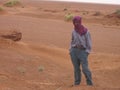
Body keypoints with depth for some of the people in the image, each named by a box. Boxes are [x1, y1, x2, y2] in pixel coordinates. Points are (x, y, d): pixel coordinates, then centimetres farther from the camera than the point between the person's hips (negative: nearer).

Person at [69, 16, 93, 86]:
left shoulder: (86, 31, -6)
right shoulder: (74, 32, 7)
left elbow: (89, 42, -4)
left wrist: (87, 52, -10)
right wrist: (71, 51, 6)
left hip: (83, 51, -4)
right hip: (74, 51, 4)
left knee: (85, 68, -9)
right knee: (76, 68, 5)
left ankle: (90, 82, 6)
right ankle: (77, 82, 15)